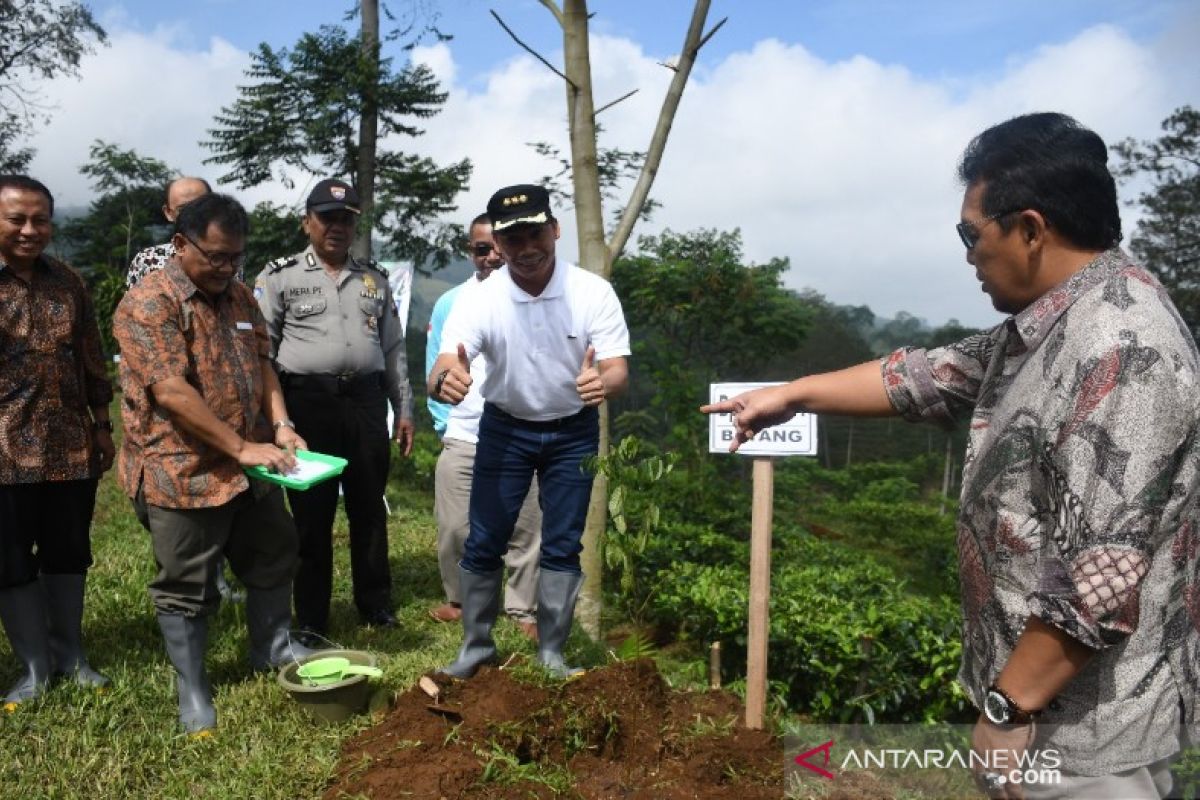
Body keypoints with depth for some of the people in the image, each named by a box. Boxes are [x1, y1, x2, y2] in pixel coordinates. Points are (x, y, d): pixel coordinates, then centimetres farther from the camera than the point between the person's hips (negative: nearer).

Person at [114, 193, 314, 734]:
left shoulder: (239, 297, 9)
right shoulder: (149, 304, -17)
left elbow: (261, 364, 10)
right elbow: (172, 392, -24)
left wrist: (280, 424, -6)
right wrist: (241, 447, -24)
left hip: (251, 469, 8)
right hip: (183, 473, -7)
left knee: (273, 557, 18)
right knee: (187, 587, 6)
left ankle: (273, 648, 38)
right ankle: (192, 688, 22)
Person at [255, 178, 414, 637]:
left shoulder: (374, 279, 14)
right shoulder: (280, 276, 2)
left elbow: (393, 349, 15)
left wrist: (404, 410, 11)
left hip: (367, 401, 3)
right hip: (308, 402, -3)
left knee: (369, 508, 11)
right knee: (312, 513, 4)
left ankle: (376, 606, 24)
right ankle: (312, 620, 15)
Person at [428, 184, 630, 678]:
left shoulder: (593, 292, -19)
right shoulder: (478, 299, -19)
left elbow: (619, 370, -22)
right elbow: (441, 372, -29)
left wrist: (603, 382, -47)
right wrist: (446, 381, -55)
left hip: (573, 431, 0)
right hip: (505, 428, 0)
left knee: (563, 546, 5)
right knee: (483, 543, 2)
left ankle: (551, 654, 21)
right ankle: (475, 647, 22)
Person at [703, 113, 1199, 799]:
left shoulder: (1119, 351, -26)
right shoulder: (1046, 324, 6)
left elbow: (1102, 578, -30)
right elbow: (927, 377, 15)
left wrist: (1008, 706, -22)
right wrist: (791, 394, 17)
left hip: (1083, 723, -9)